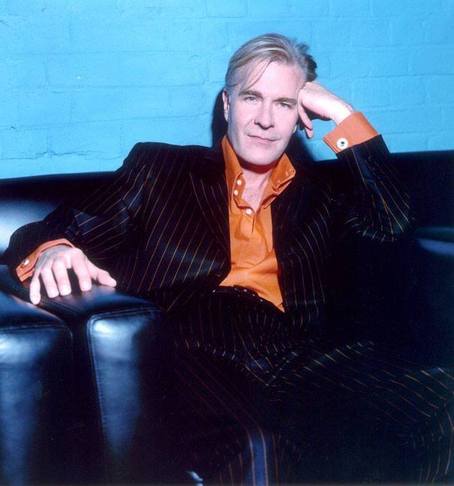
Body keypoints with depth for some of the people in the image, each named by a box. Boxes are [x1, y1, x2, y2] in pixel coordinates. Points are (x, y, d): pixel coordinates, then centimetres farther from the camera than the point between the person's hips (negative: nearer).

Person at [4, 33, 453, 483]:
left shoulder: (316, 190, 24)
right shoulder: (160, 168, 17)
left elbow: (391, 222, 9)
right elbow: (70, 229, 12)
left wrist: (341, 114, 10)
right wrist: (53, 253, -13)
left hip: (295, 361, 4)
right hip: (194, 360, -4)